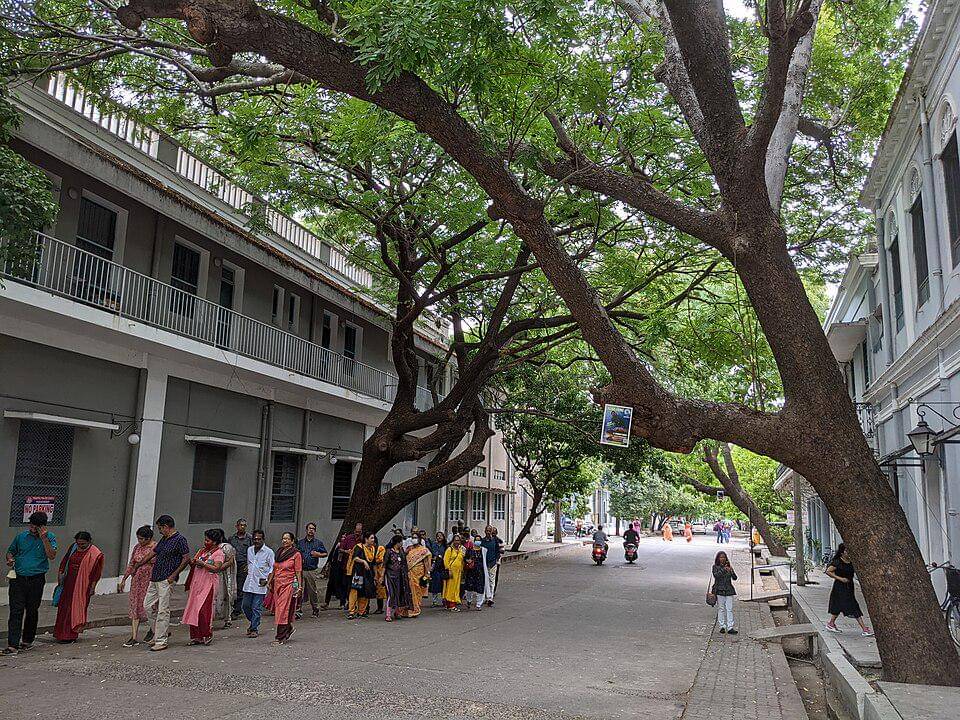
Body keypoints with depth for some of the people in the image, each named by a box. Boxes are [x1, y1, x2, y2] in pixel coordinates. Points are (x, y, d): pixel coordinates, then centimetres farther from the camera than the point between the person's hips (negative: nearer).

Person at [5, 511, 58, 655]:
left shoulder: (49, 537, -1)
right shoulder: (21, 536, 5)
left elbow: (52, 555, -14)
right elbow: (10, 551, 19)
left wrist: (44, 538, -19)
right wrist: (10, 559, -3)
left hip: (36, 580, -1)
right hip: (18, 578, 1)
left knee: (32, 611, 11)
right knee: (16, 611, -7)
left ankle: (27, 640, 27)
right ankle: (12, 645, -8)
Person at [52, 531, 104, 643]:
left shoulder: (95, 554, -10)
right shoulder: (73, 547, 5)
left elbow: (96, 572, -8)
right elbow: (65, 560, 14)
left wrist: (92, 587, -9)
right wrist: (60, 573, 3)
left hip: (82, 585, -6)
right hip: (68, 582, 6)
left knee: (76, 607, -3)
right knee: (64, 606, 11)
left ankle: (71, 635, 4)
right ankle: (61, 633, 24)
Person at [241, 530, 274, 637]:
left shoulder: (268, 552, -6)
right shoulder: (249, 550, 10)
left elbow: (272, 568, -3)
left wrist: (266, 580, -12)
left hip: (260, 584, -5)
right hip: (248, 583, 5)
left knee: (256, 608, -3)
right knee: (245, 605, 9)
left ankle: (254, 629, 9)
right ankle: (253, 623, 30)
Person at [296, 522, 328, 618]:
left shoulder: (319, 542, 8)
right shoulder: (300, 542, 12)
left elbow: (325, 553, 13)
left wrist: (318, 554, -6)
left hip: (313, 571, -1)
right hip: (301, 570, 1)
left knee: (314, 592, 3)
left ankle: (316, 610, 18)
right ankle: (298, 611, 0)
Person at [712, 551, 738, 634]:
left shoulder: (728, 566, 9)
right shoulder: (715, 567, 2)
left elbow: (735, 578, 2)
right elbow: (715, 575, -17)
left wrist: (732, 571, -17)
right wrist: (724, 570, -26)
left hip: (729, 590, 2)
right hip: (719, 590, -2)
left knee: (729, 609, -3)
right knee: (721, 609, 3)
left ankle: (730, 628, -3)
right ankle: (722, 626, 12)